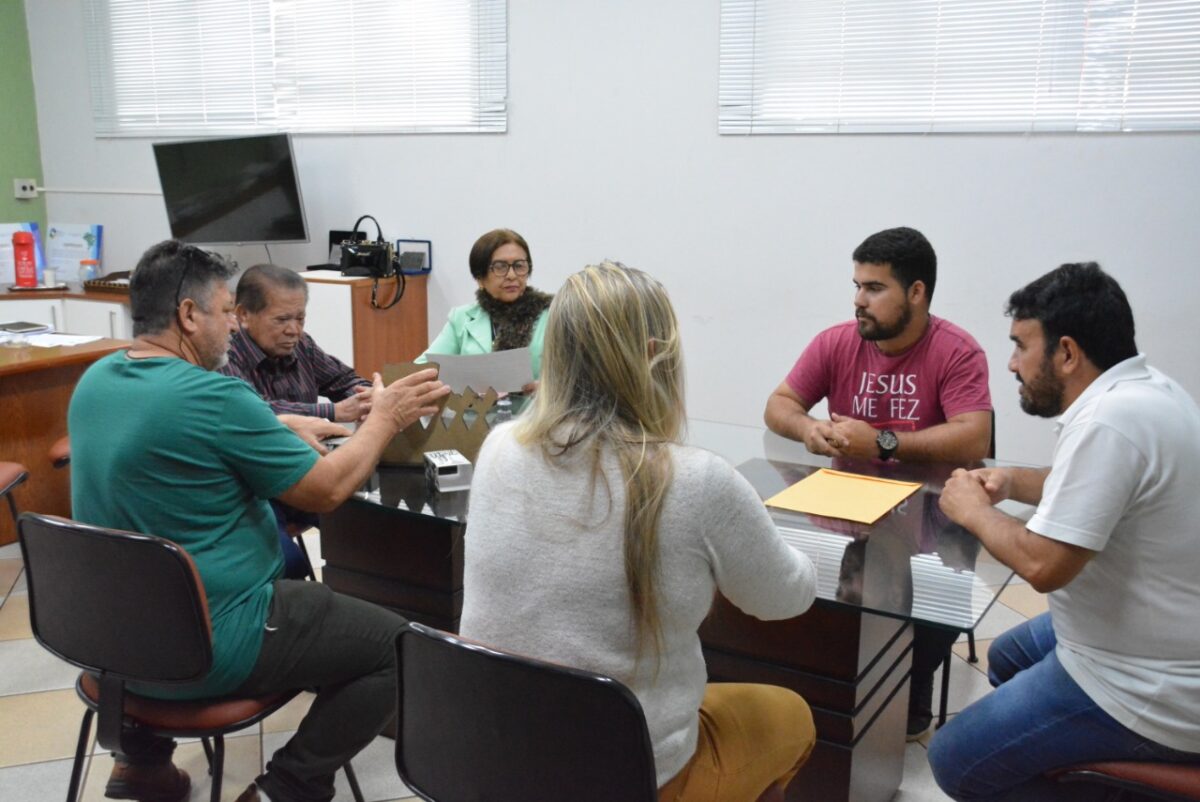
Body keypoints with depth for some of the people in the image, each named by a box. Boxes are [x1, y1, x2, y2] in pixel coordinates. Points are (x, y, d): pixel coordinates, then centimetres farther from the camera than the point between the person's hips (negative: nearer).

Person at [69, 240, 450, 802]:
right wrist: (385, 419, 0)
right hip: (206, 648, -8)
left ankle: (142, 755, 33)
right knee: (399, 646, 0)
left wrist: (297, 429, 16)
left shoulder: (95, 381, 2)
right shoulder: (213, 397, -23)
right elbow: (327, 490, -14)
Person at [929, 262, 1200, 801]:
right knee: (1008, 657, 28)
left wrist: (973, 511, -11)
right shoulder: (1145, 391, 3)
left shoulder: (1110, 420, -28)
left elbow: (1043, 565, -29)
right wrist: (1013, 481, 4)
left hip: (1152, 694, -10)